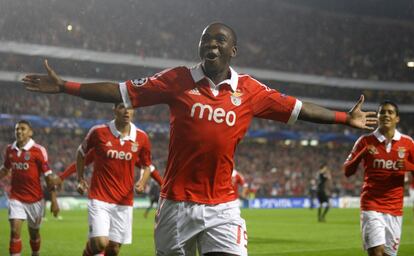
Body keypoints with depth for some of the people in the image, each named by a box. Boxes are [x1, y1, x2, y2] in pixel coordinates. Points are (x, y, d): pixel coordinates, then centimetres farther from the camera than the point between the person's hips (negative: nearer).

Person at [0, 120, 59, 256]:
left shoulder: (38, 150, -10)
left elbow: (48, 176, -8)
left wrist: (54, 200, -11)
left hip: (35, 198, -2)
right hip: (16, 198, 2)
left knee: (34, 233, 12)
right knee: (15, 231, -13)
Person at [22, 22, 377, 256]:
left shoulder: (249, 90, 4)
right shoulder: (178, 80, 1)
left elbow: (297, 109, 12)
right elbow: (123, 92, 0)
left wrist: (345, 118, 12)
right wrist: (64, 86, -4)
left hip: (222, 206, 0)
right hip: (177, 202, 0)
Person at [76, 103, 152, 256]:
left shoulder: (141, 138, 1)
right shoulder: (99, 132, -5)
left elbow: (147, 165, 15)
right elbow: (81, 152, 12)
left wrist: (142, 183, -5)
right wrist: (80, 179, 6)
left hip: (124, 202, 3)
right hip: (99, 199, -3)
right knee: (100, 243, -19)